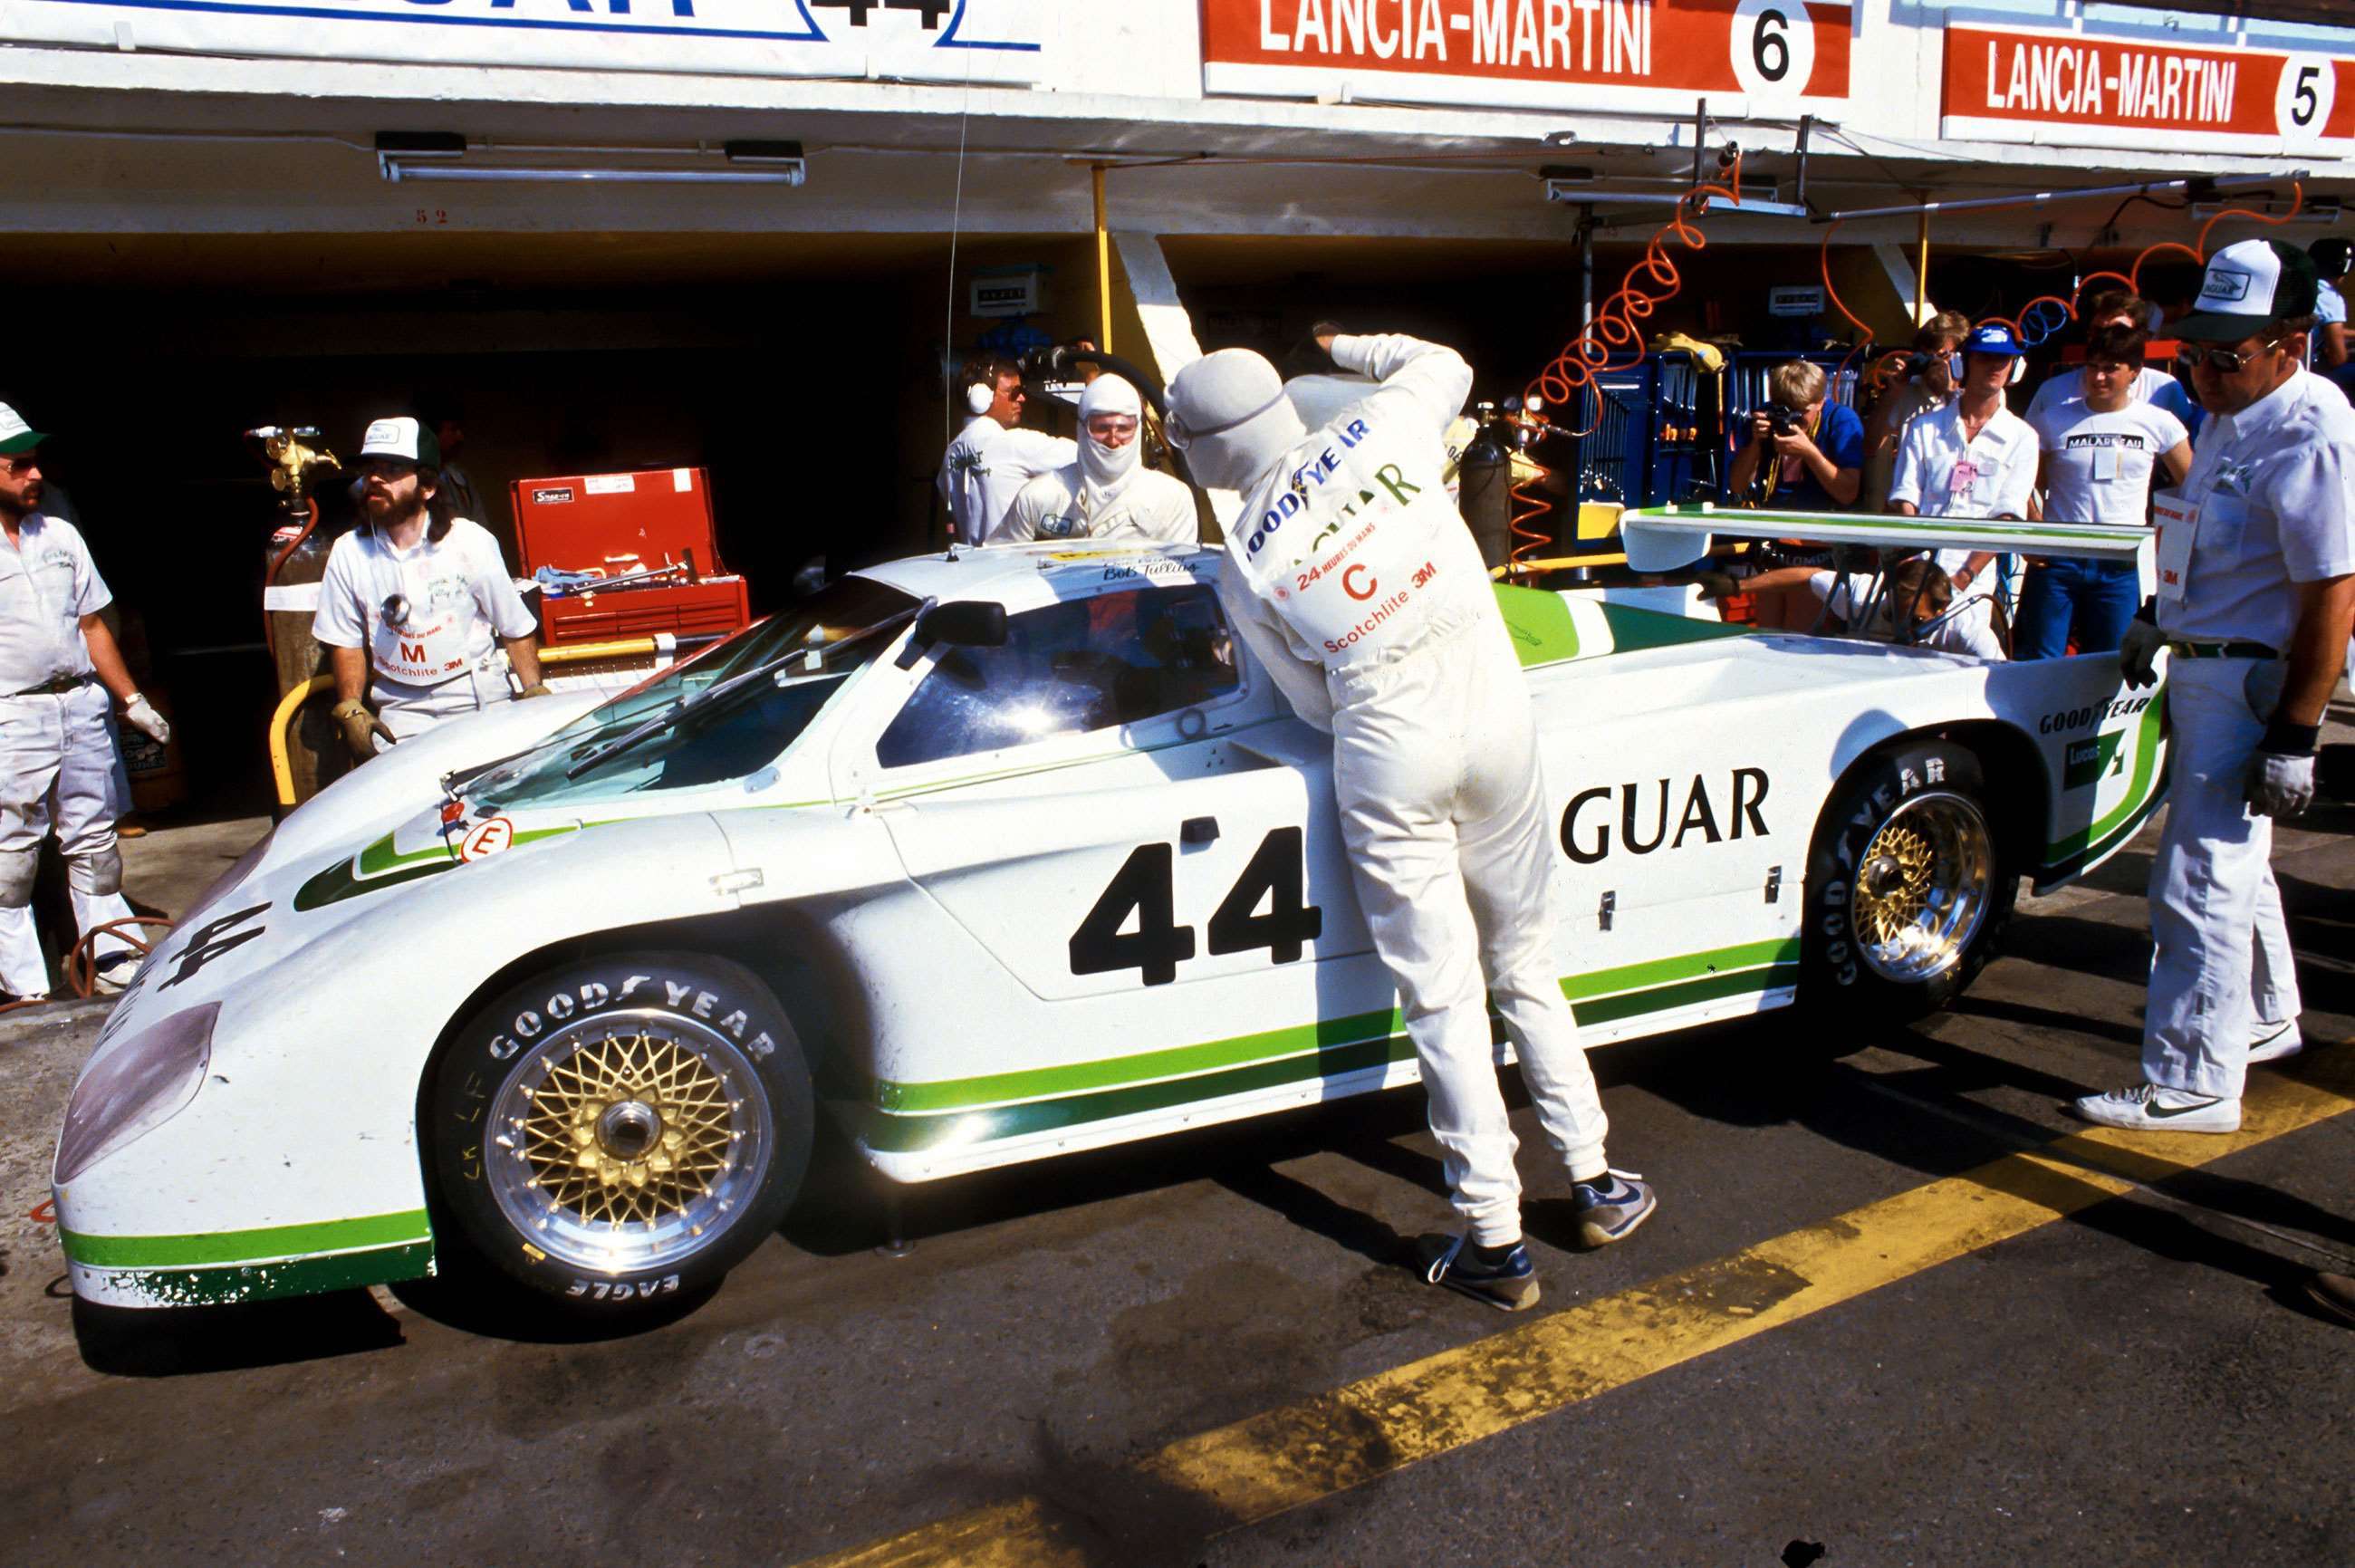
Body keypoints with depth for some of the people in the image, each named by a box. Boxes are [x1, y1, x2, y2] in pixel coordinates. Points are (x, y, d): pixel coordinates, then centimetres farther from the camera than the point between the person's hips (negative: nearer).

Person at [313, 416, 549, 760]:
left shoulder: (470, 541, -4)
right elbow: (347, 642, 10)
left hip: (480, 704, -1)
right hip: (402, 711, 1)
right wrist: (351, 711, -2)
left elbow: (517, 631, -1)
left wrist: (535, 692, -12)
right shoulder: (349, 553, 2)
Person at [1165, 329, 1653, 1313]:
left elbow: (1316, 705, 5)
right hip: (1497, 716, 3)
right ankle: (1595, 1181, 27)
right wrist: (1348, 347, 33)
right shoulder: (1381, 431, -1)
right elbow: (1444, 364, 22)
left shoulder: (1245, 567, -4)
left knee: (1443, 997, 5)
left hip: (1391, 760, -3)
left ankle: (1496, 1241, 11)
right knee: (1525, 963, 18)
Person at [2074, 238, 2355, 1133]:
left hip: (2249, 681, -10)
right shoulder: (2232, 416, 9)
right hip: (2201, 667, 10)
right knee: (2231, 864, 23)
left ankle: (2191, 1087, 1)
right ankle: (2264, 1020, 42)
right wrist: (2160, 616, 28)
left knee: (2200, 883, -8)